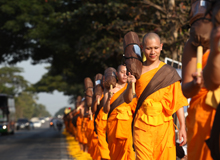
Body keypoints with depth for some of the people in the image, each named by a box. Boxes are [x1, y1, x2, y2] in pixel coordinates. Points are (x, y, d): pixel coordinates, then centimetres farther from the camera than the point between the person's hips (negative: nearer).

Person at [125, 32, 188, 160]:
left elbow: (178, 101, 1)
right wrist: (130, 85, -11)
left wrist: (183, 126, -7)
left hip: (164, 125, 0)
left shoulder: (170, 72, 5)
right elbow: (128, 100, 9)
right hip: (142, 125, 0)